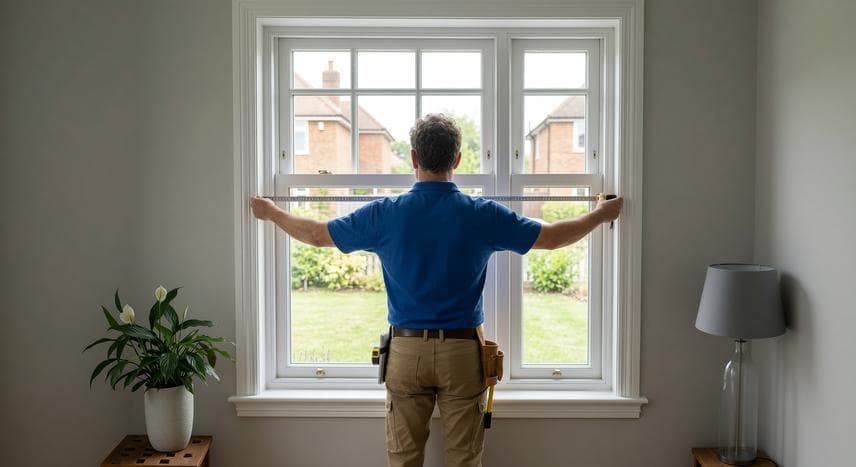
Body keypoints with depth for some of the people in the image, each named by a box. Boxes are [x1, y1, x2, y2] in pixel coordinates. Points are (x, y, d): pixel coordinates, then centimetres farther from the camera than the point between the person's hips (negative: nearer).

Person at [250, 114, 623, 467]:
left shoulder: (385, 213, -7)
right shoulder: (483, 215, -8)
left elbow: (317, 234, 6)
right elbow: (553, 237, 3)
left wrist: (271, 212, 25)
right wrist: (602, 214, 22)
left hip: (406, 351, 1)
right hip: (463, 352, 0)